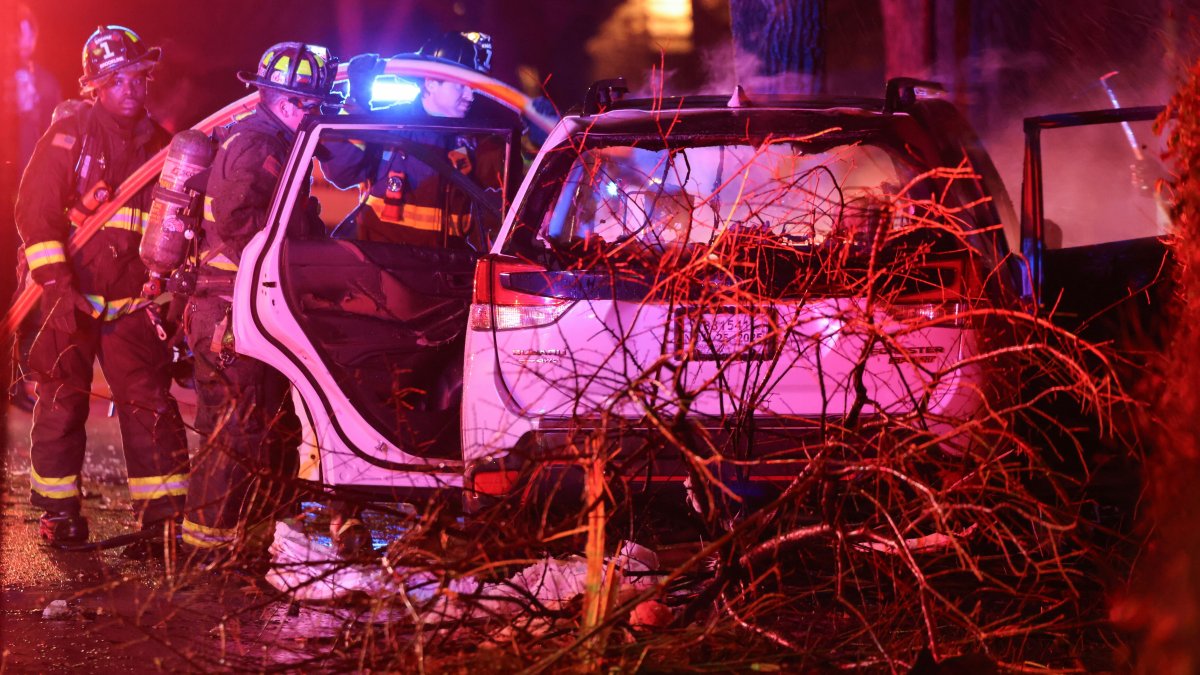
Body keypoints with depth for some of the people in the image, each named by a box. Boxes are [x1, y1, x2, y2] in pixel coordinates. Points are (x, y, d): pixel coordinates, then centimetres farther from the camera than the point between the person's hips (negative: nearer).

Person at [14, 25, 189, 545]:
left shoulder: (157, 142, 11)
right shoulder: (69, 136, -4)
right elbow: (36, 211, -10)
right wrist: (55, 282, -17)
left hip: (130, 301, 4)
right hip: (70, 294, -3)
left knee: (150, 401, -2)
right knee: (62, 400, 3)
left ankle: (163, 509, 2)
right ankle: (59, 508, 13)